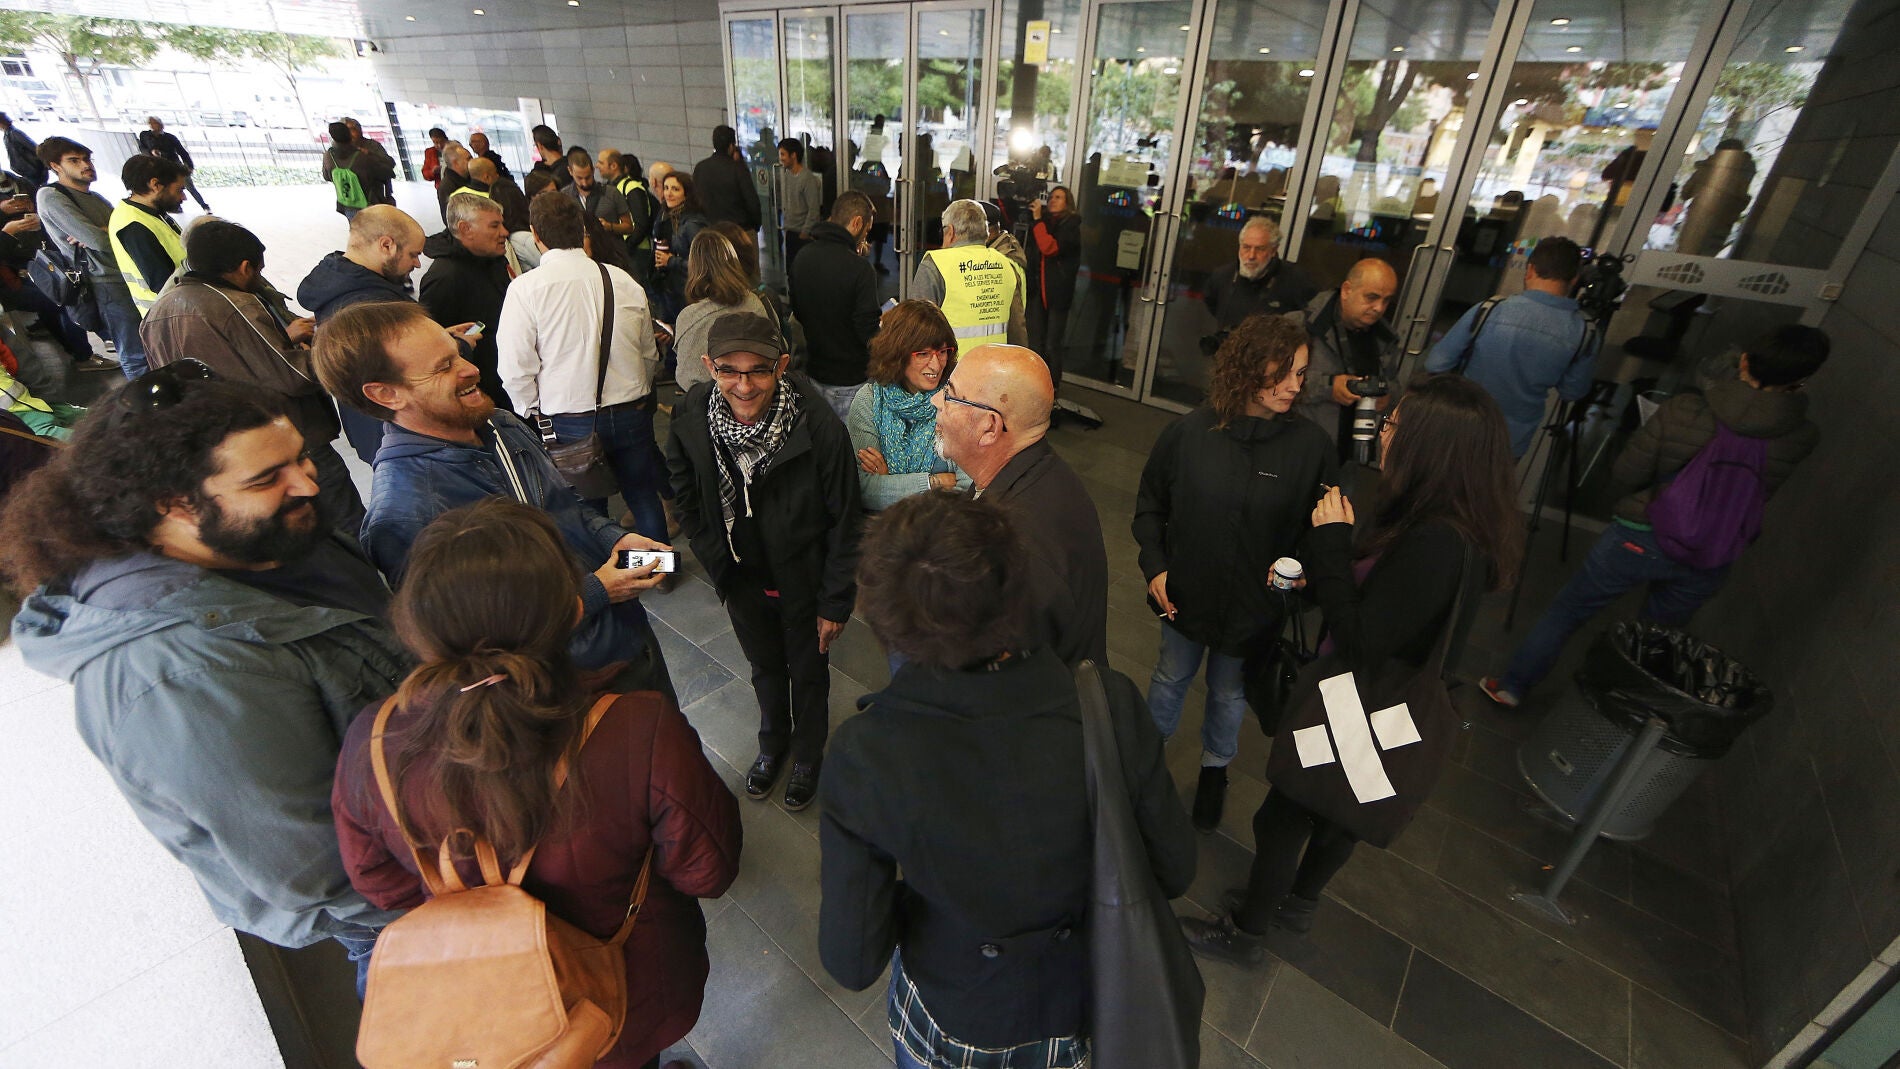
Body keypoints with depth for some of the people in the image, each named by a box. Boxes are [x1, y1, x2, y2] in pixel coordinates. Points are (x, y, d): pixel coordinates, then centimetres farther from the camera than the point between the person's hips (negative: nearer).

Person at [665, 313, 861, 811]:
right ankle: (773, 742, 57)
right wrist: (718, 565, 2)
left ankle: (808, 755, 50)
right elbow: (687, 503, 1)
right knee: (764, 667, 27)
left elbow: (845, 521, -18)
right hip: (742, 581, 3)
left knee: (808, 672, 20)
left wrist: (835, 601, -13)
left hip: (803, 579, -3)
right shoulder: (689, 419, -18)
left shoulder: (820, 426, -29)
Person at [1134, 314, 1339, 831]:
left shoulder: (1312, 445, -16)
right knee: (1171, 678, 23)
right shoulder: (1190, 431, -16)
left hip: (1255, 605, 0)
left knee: (1229, 693, 22)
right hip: (1185, 594, 0)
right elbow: (1150, 505, -2)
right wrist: (1154, 566, -8)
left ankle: (1215, 768, 51)